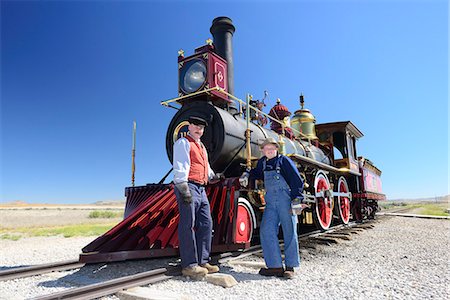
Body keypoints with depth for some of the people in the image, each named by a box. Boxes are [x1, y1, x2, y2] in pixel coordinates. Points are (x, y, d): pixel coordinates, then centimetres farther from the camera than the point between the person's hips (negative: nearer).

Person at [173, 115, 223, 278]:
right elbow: (179, 167, -13)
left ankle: (202, 261, 17)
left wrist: (214, 176, 22)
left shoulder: (202, 147, 25)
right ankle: (189, 265, 0)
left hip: (201, 189, 9)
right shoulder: (183, 143, -1)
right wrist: (184, 189, -21)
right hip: (188, 187, -9)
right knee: (188, 225, -7)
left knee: (206, 224, 8)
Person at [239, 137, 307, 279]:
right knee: (266, 231, -2)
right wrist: (247, 175, 17)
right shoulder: (262, 162, 14)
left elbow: (297, 181, -7)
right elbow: (257, 172, 36)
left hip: (286, 200, -5)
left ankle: (290, 267, 11)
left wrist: (297, 200, -13)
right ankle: (275, 266, 6)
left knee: (289, 232, 0)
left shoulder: (284, 161, -3)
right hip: (270, 203, 6)